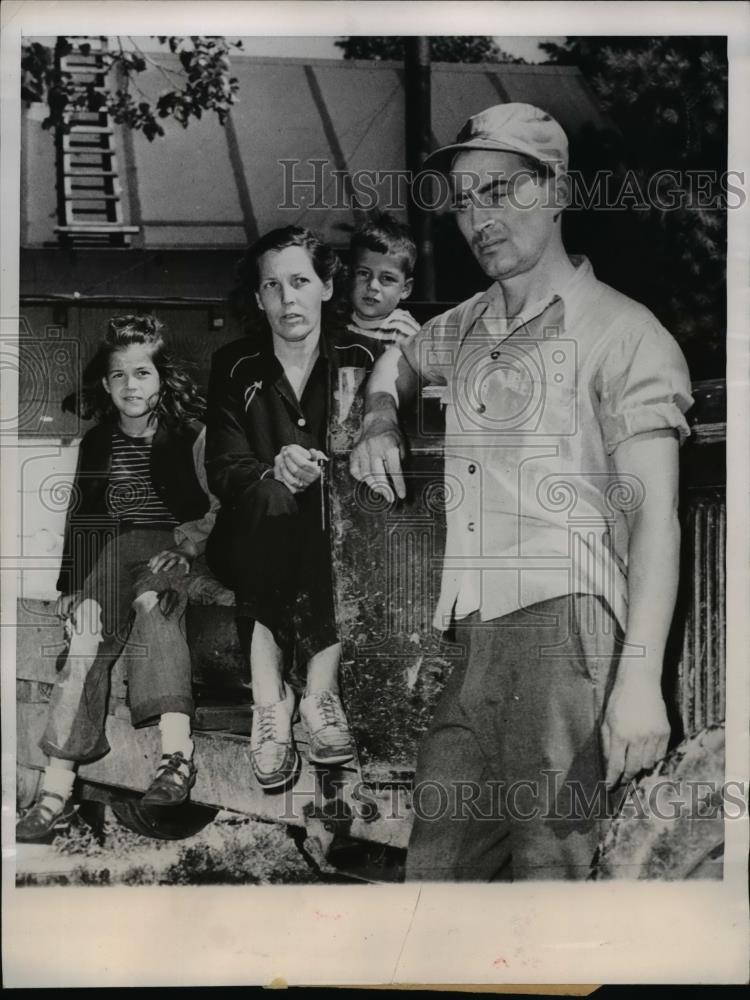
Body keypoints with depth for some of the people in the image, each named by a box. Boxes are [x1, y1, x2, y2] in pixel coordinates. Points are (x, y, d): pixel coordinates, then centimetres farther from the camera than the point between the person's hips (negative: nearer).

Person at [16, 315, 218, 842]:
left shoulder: (190, 435, 5)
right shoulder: (95, 444, 17)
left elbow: (215, 506, 2)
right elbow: (79, 519, 20)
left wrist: (185, 549, -14)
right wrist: (70, 585, 12)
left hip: (169, 546, -3)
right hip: (110, 548, 3)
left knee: (150, 601, -37)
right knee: (87, 638, -23)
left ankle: (176, 746, -50)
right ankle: (58, 784, -31)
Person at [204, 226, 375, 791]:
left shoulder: (358, 360, 4)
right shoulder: (235, 368, 4)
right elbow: (222, 471, -6)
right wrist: (273, 473, -27)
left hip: (335, 532, 0)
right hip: (255, 535, 0)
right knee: (276, 498, -33)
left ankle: (316, 692, -27)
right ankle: (270, 702, -30)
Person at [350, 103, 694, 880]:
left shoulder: (621, 331, 0)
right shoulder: (468, 326, 21)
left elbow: (655, 510, -9)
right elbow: (399, 363, 46)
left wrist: (640, 676, -19)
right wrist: (379, 422, 21)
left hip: (564, 620, -7)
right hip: (479, 637, 7)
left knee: (547, 861, -11)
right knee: (436, 860, 7)